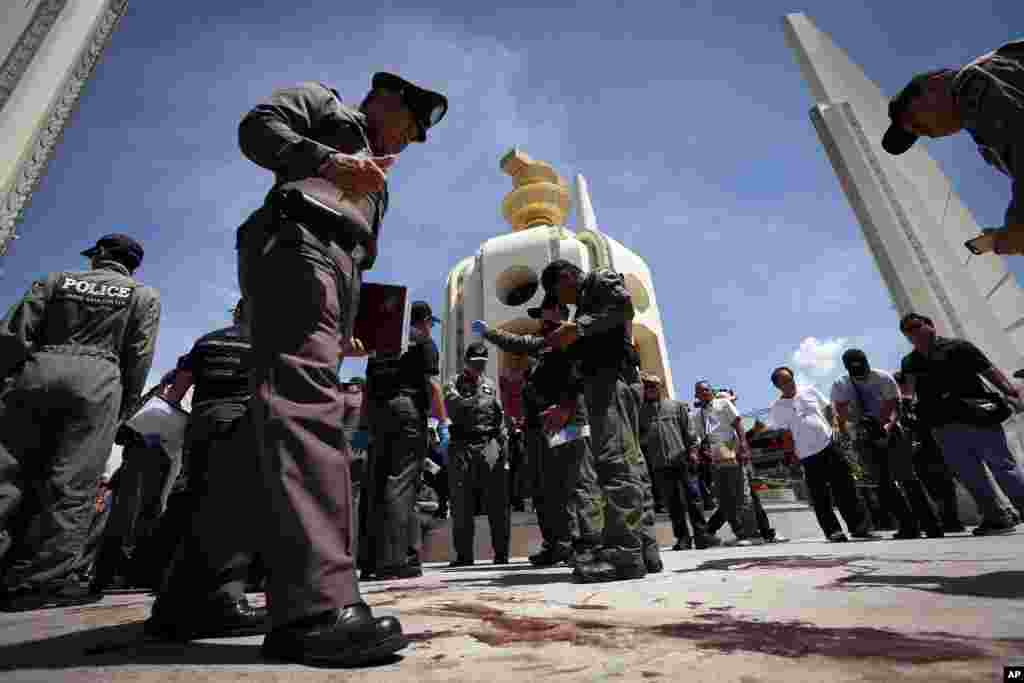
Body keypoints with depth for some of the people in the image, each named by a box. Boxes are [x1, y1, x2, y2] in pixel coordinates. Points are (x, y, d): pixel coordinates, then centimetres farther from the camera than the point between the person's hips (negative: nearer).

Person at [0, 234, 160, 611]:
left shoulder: (57, 280, 19)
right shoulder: (144, 295, 13)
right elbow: (138, 357, 3)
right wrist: (123, 407, 8)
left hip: (37, 372, 3)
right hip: (96, 381, -3)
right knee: (72, 485, -4)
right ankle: (40, 580, -6)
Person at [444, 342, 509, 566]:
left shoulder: (491, 385, 18)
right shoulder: (454, 383, 11)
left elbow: (500, 417, 15)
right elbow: (452, 407, -7)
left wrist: (503, 444, 6)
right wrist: (475, 401, -17)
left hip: (490, 444, 1)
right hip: (462, 445, -1)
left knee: (497, 502, -1)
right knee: (461, 503, 3)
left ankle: (501, 552, 9)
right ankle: (464, 554, 14)